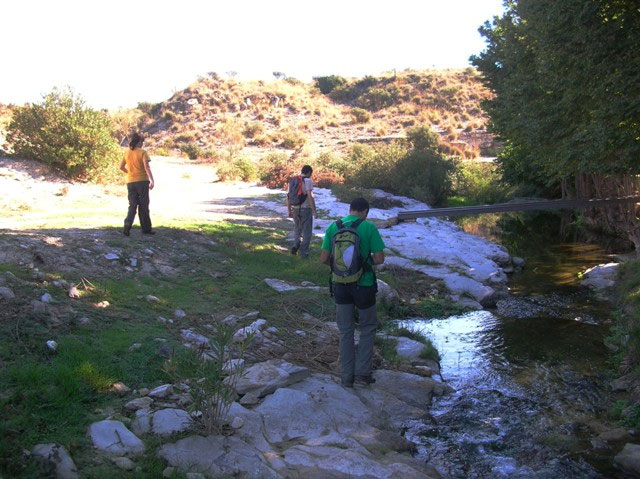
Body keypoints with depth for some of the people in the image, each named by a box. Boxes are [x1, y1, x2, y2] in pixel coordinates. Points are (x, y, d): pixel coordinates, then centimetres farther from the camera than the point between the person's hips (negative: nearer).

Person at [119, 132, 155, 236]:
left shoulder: (127, 153, 7)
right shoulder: (142, 153, -7)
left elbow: (121, 167, 10)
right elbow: (147, 167, -17)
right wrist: (152, 180, -22)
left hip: (130, 182, 4)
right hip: (142, 181, -4)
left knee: (132, 205, 7)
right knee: (143, 206, 5)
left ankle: (127, 226, -11)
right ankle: (146, 228, 12)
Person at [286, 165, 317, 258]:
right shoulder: (307, 181, -11)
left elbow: (288, 197, 9)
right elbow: (310, 196, -20)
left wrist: (289, 211, 15)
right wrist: (315, 211, -16)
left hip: (295, 209, 5)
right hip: (306, 209, -5)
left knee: (297, 229, 23)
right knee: (306, 231, 6)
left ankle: (296, 245, 6)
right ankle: (304, 252, 7)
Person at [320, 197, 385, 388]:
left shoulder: (333, 227, -1)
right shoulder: (369, 227, -10)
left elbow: (324, 258, -1)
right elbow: (379, 258, -10)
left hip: (341, 285, 3)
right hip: (363, 285, -3)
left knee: (345, 331, 15)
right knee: (368, 328, 17)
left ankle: (347, 376, 19)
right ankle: (362, 372, 15)